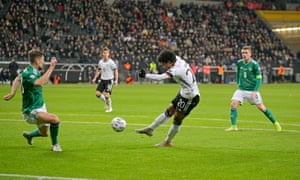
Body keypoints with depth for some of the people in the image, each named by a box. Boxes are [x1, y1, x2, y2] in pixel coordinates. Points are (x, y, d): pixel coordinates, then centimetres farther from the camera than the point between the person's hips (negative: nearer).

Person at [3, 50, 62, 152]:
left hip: (40, 106, 10)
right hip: (31, 111, -10)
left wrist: (12, 93, 7)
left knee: (44, 133, 24)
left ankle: (29, 135, 55)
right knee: (55, 119, -29)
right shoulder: (27, 73, -25)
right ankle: (55, 145, -8)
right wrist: (51, 68, -43)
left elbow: (18, 79, 19)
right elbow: (40, 83, -46)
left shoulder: (35, 71, 3)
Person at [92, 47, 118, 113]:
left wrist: (116, 80, -15)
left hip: (109, 80, -5)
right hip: (102, 79, 5)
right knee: (97, 93, -5)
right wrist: (95, 78, 16)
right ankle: (106, 101, 21)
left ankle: (109, 107, 10)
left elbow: (116, 71, -7)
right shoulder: (100, 62, 5)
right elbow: (98, 70, 20)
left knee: (106, 94, -13)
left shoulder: (111, 62, -11)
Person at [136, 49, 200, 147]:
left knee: (177, 119, 3)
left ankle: (167, 141, 16)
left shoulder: (176, 70, -29)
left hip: (190, 97, -10)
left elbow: (161, 77, -40)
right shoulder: (180, 61, -3)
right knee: (169, 111, 14)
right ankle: (150, 129, 20)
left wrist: (145, 75, -38)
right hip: (184, 93, 10)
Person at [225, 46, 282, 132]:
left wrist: (255, 91, -19)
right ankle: (234, 126, -9)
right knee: (233, 104, -15)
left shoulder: (254, 64, -14)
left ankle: (275, 123, 19)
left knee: (261, 107, 1)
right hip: (241, 89, 4)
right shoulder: (239, 63, -1)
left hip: (252, 90, -4)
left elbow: (259, 79, -12)